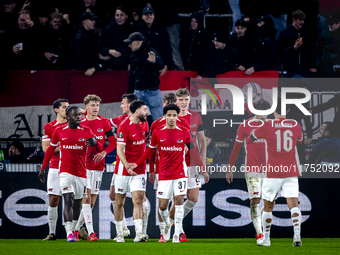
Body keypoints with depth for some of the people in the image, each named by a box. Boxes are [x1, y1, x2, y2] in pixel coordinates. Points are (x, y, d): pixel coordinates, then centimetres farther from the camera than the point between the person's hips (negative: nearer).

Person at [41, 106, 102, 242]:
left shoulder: (86, 131, 3)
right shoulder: (59, 131, 3)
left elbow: (98, 150, 1)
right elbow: (50, 149, 16)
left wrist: (94, 143, -23)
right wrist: (43, 168, 17)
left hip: (81, 173, 2)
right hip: (66, 173, -2)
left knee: (77, 204, 9)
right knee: (68, 200, -16)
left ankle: (75, 230, 24)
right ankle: (69, 233, -23)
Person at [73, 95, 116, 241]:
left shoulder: (104, 122, 5)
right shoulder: (80, 123, 2)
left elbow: (113, 141, 5)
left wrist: (104, 152, -12)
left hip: (98, 165, 3)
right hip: (83, 164, -3)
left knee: (93, 200, 5)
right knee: (86, 196, -15)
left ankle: (77, 229, 20)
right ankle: (90, 232, -19)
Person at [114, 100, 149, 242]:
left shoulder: (144, 123, 7)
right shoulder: (124, 126, -14)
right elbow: (119, 150, -20)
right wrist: (127, 165, -35)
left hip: (139, 170, 4)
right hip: (123, 171, -4)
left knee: (138, 200, -10)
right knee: (119, 202, 7)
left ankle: (139, 233, -18)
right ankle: (119, 234, 19)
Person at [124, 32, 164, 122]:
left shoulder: (150, 52, -7)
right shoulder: (133, 56, 12)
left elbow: (161, 66, -23)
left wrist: (154, 61, -47)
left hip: (152, 91, -5)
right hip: (138, 92, 5)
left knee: (158, 120, -2)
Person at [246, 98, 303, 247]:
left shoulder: (267, 126, -5)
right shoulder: (295, 126, 3)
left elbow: (249, 141, 9)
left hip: (272, 173, -1)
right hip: (291, 172, 1)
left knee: (268, 206, 11)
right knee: (293, 204, -6)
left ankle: (266, 239, 18)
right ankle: (297, 236, -23)